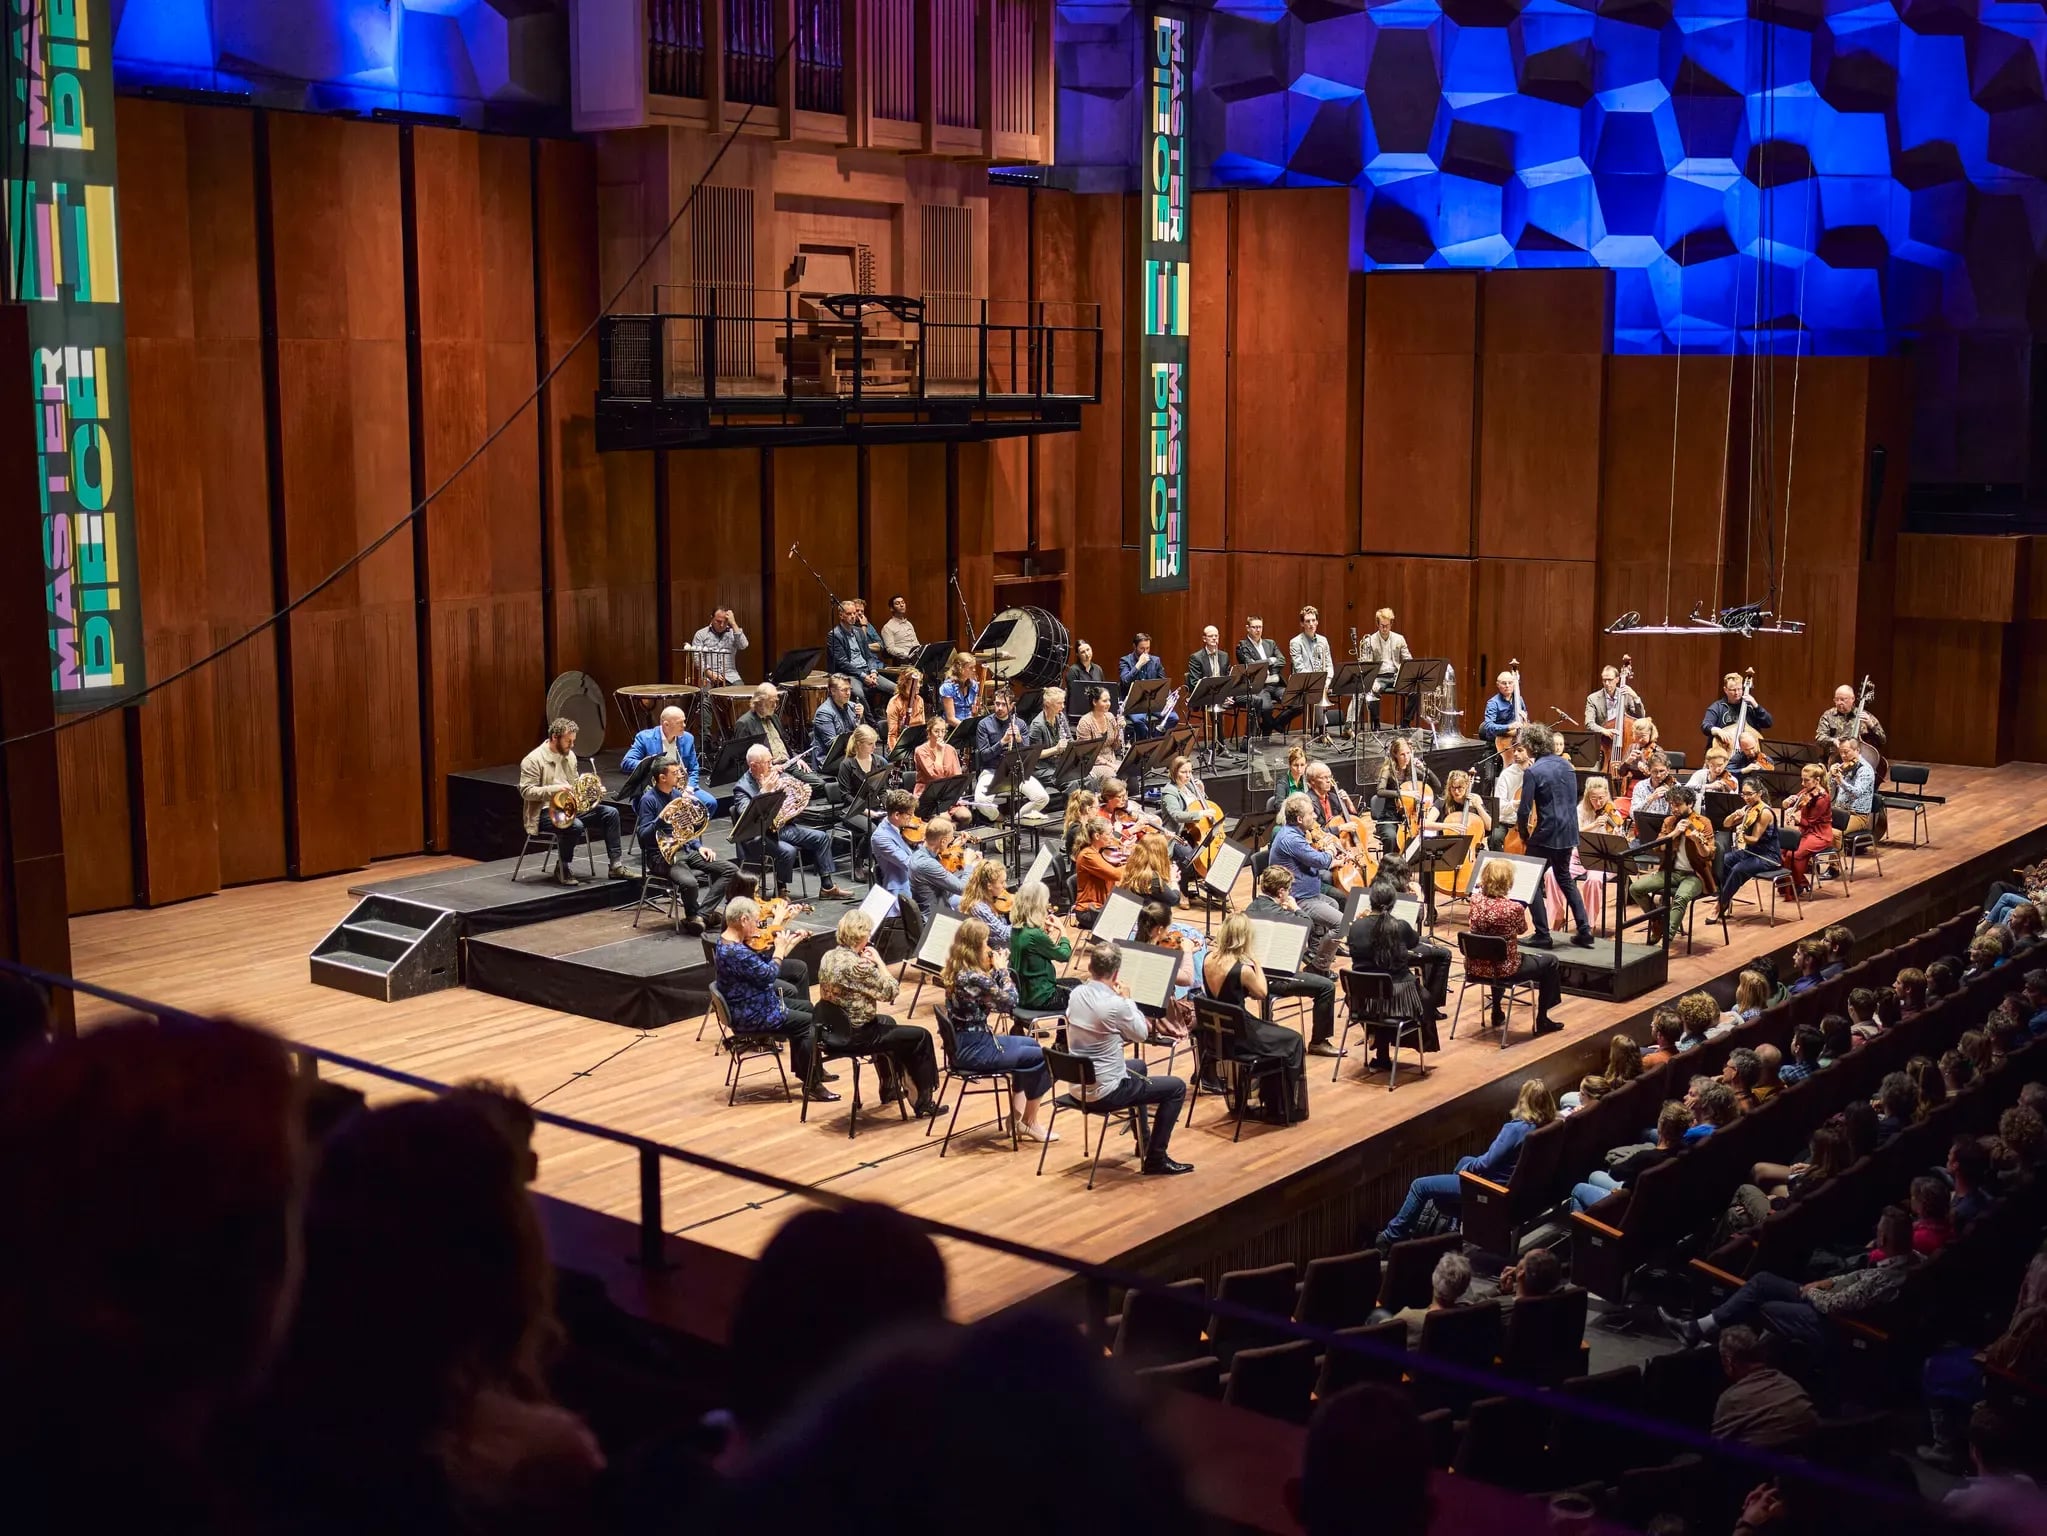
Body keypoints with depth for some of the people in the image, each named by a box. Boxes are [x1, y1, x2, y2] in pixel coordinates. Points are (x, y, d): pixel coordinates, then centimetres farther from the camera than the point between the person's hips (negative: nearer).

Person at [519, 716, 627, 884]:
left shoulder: (569, 755, 11)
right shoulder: (533, 760, -12)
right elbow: (526, 791, -17)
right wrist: (555, 789, -27)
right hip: (546, 812, -8)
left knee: (610, 812, -7)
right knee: (575, 826, -36)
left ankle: (616, 865, -5)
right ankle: (562, 869, -12)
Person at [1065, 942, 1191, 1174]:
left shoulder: (1076, 994, -4)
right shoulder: (1115, 1005, -26)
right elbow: (1142, 1035, -6)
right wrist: (1127, 999, 3)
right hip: (1105, 1092, -8)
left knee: (1137, 1067, 36)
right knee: (1177, 1087, 6)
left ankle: (1144, 1139, 48)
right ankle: (1155, 1158, 10)